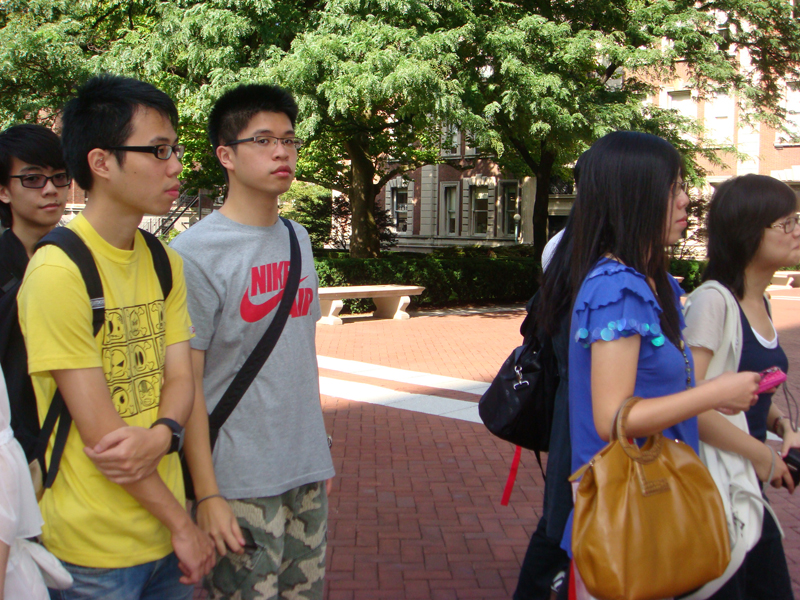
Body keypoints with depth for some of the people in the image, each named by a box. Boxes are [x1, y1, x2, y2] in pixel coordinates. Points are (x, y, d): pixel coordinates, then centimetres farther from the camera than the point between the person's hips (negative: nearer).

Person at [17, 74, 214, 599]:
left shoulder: (165, 263, 6)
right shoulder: (57, 270, -17)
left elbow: (181, 379, 1)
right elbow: (98, 429, -18)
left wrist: (161, 435, -21)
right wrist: (182, 525, -11)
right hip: (96, 549, -6)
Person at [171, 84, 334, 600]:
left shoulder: (297, 239, 9)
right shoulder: (195, 252, -12)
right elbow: (185, 381, -12)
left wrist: (319, 450, 16)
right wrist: (207, 494, -14)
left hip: (308, 471, 6)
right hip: (240, 483, -6)